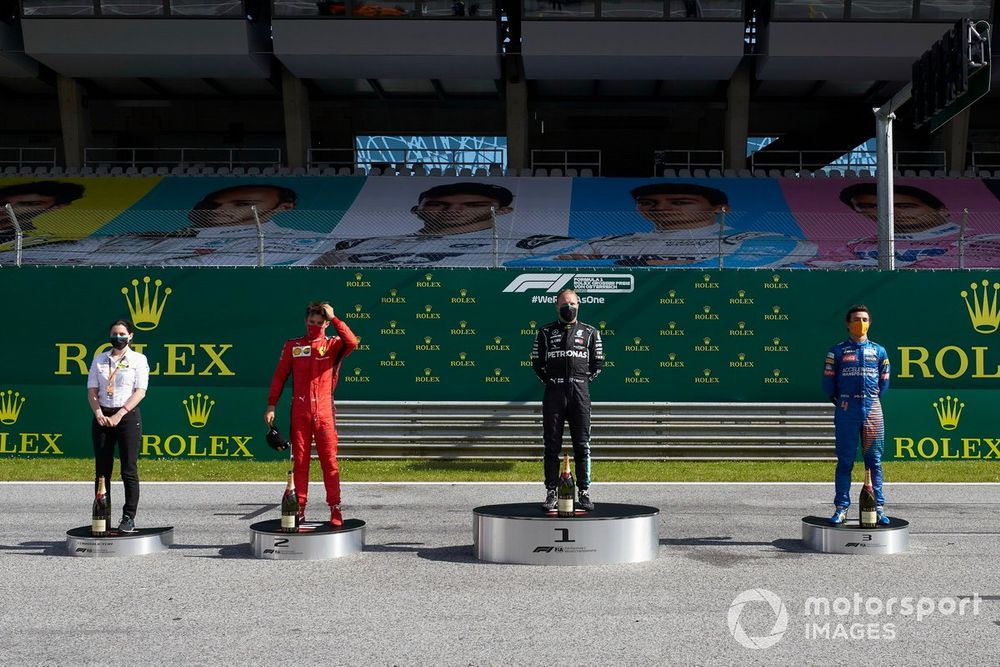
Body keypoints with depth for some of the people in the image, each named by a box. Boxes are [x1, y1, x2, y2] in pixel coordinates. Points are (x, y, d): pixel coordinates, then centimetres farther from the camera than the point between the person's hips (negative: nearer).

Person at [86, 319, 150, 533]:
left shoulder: (138, 359, 2)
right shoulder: (99, 360, 12)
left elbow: (140, 391, -6)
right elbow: (92, 391, 8)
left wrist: (119, 415, -16)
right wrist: (99, 414, -10)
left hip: (128, 415, -3)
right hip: (102, 416, 3)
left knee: (129, 469, -5)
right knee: (102, 469, 3)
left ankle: (129, 518, -2)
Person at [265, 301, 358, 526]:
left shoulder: (332, 345, 6)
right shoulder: (292, 346, 10)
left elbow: (352, 342, -16)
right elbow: (279, 376, 9)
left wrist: (334, 318, -12)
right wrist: (271, 405, 2)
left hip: (324, 412, -1)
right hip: (299, 412, 1)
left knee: (329, 461, -2)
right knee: (299, 461, 4)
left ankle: (335, 508, 0)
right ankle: (300, 508, 8)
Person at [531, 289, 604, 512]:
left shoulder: (590, 332, 11)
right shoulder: (545, 332, 11)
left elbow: (597, 362, 13)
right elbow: (537, 362, 13)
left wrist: (584, 380, 4)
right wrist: (549, 381, 4)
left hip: (579, 393, 0)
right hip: (553, 394, 0)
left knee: (582, 445, -1)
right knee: (551, 445, 1)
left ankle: (584, 493, 4)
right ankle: (551, 493, 5)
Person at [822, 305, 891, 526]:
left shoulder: (879, 351, 11)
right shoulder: (837, 351, 5)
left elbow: (884, 382, 17)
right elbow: (828, 381, 6)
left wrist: (873, 398, 10)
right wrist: (838, 400, 4)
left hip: (872, 409, 2)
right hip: (846, 410, -2)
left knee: (874, 461, 3)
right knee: (845, 461, 0)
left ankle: (878, 507, 7)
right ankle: (841, 507, 3)